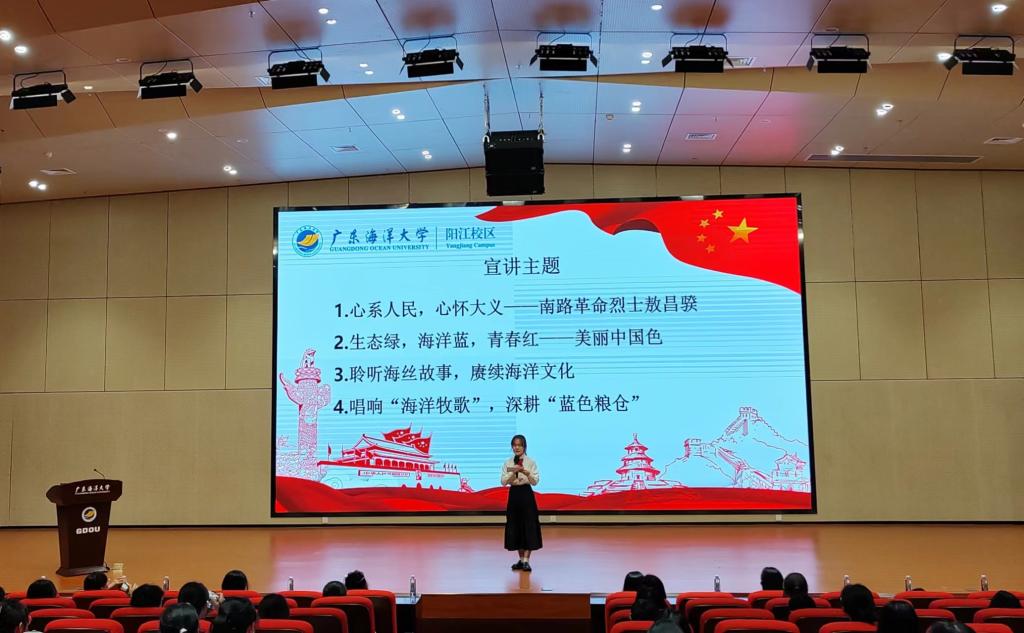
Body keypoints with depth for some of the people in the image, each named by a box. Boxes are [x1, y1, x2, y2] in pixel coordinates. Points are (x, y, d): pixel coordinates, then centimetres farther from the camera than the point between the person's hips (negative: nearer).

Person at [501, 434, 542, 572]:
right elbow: (503, 481, -3)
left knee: (528, 526, -4)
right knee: (515, 526, 6)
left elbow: (535, 481, -9)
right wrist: (513, 473, -19)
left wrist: (526, 472, -26)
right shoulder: (507, 463, 4)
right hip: (513, 494, 3)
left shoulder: (531, 462, -3)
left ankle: (526, 561, -1)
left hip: (526, 494, -3)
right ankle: (521, 559, 17)